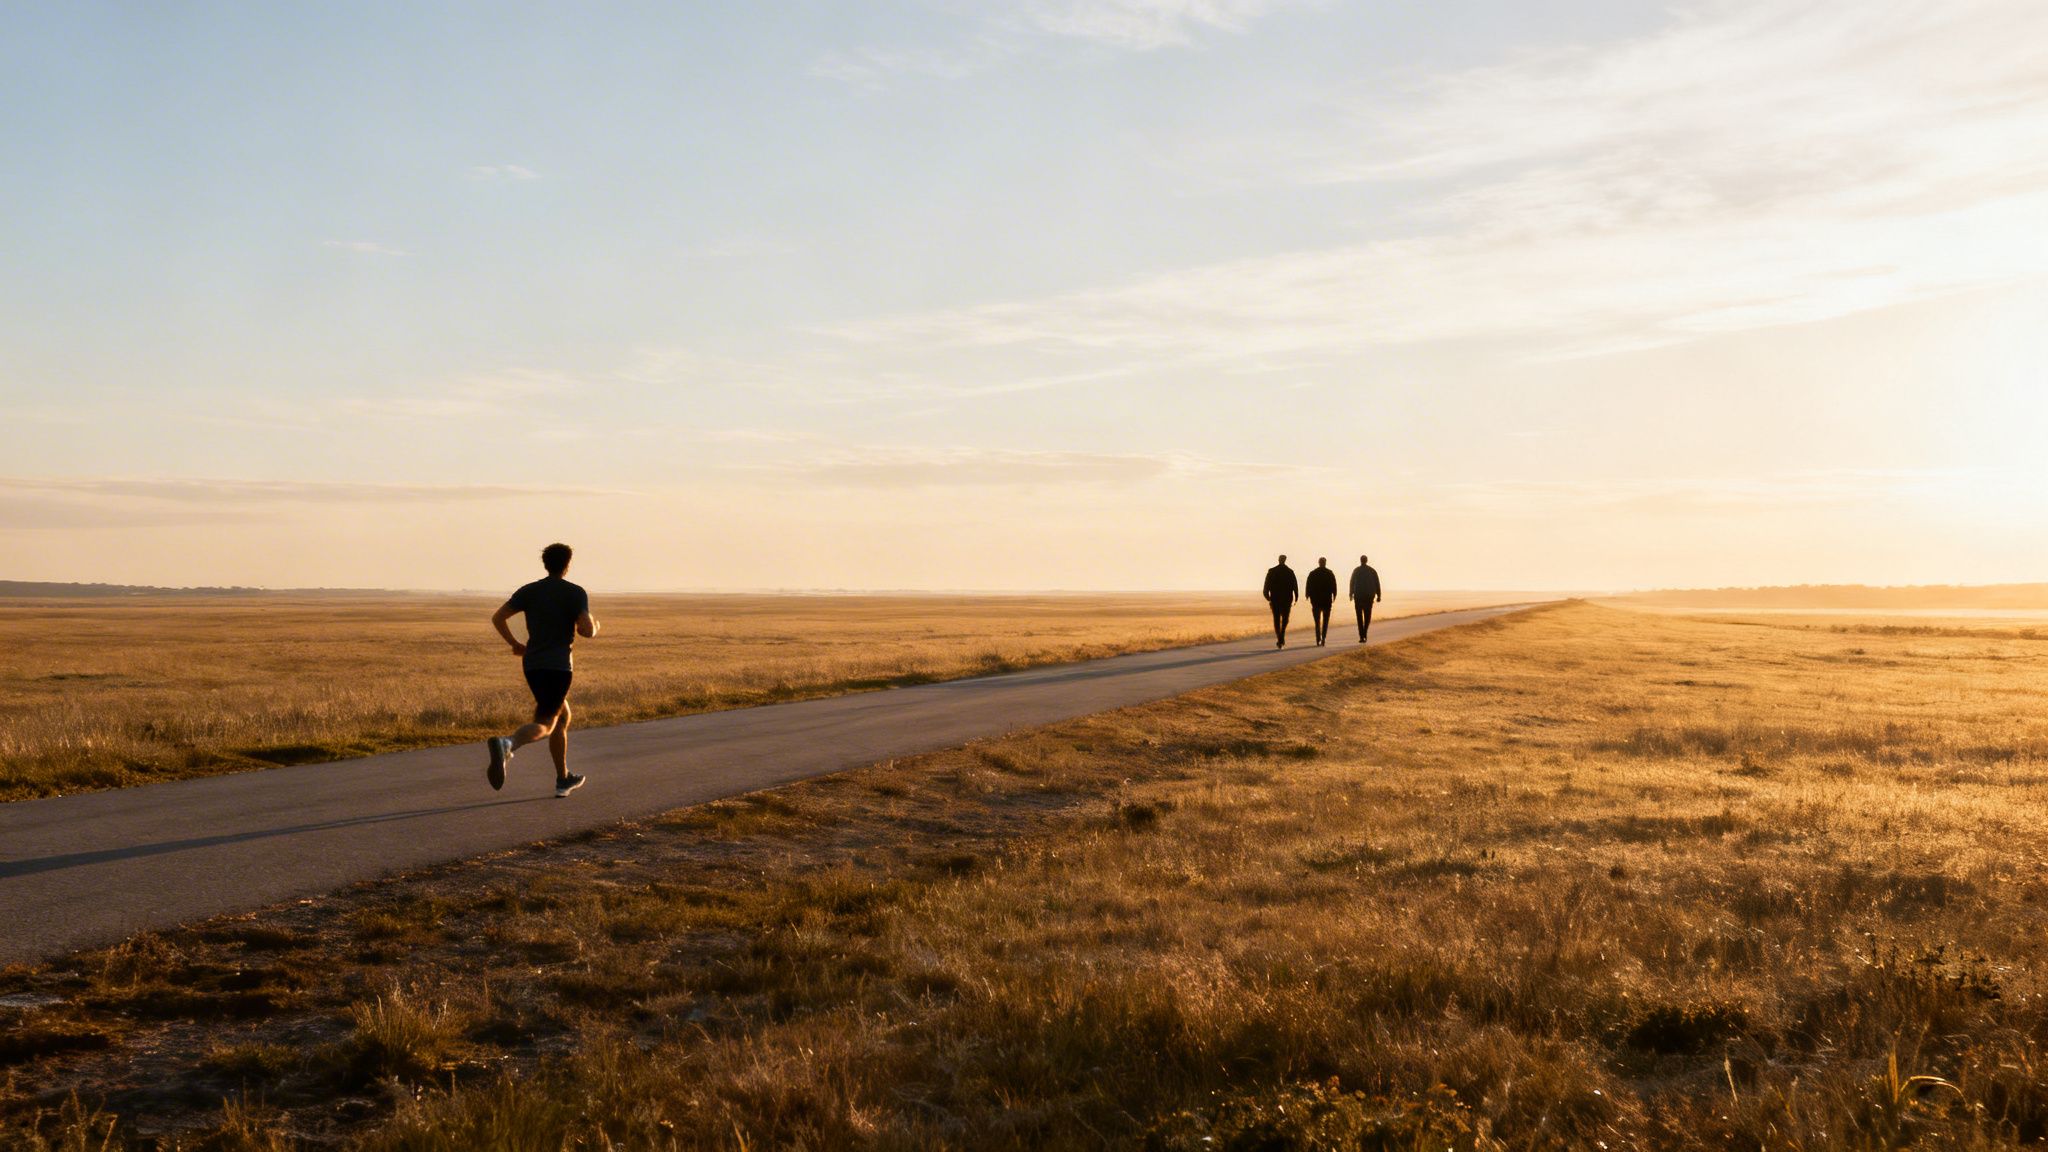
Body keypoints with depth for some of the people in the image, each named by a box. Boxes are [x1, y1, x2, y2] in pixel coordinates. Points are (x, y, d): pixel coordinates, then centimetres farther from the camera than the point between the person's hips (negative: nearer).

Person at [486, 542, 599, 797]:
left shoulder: (529, 591, 8)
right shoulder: (576, 593, -5)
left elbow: (497, 618, 3)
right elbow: (587, 631, -15)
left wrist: (515, 644, 16)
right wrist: (593, 626, 9)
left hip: (532, 664, 6)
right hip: (559, 666, -6)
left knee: (562, 715, 23)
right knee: (544, 725, -10)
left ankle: (564, 779, 26)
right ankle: (506, 744, -42)